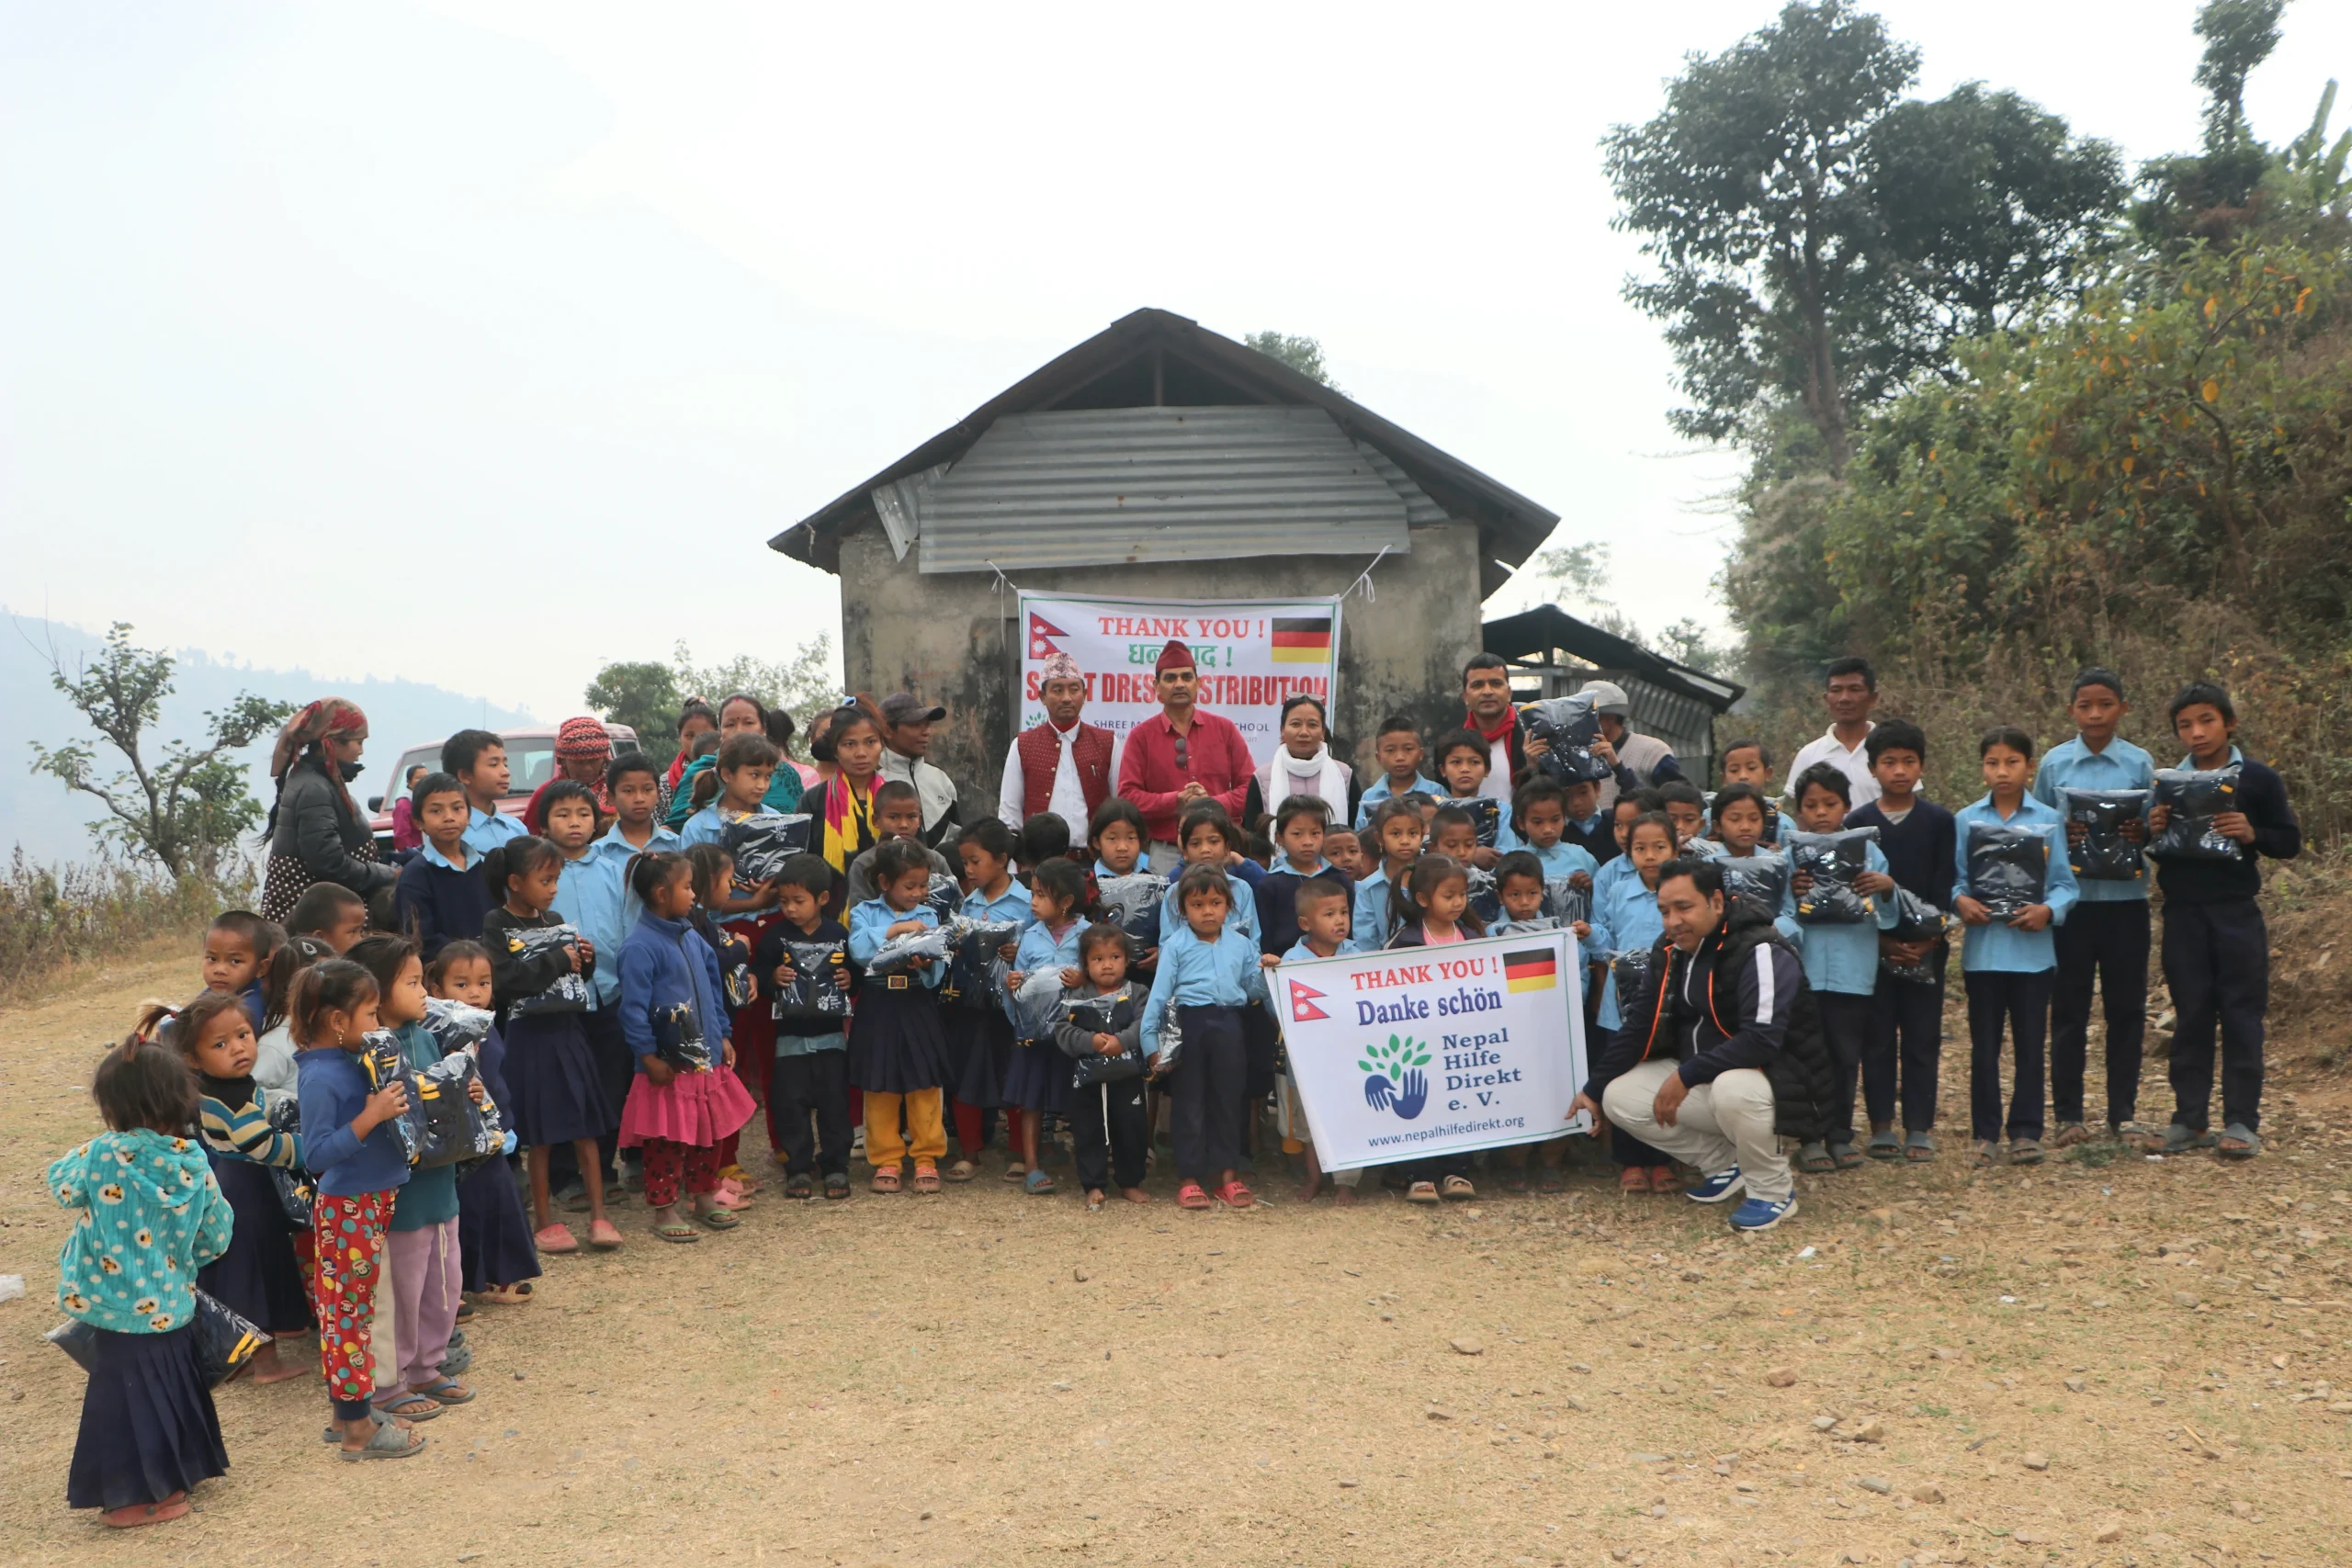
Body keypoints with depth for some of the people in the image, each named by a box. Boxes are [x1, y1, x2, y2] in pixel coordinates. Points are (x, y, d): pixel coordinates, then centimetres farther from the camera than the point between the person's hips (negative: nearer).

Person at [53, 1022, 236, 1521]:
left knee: (128, 1393, 8)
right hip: (173, 1305, 4)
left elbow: (62, 1185, 3)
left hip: (120, 1308, -4)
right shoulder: (194, 1165, -6)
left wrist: (73, 1155, 22)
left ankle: (149, 1492, 15)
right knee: (171, 1384, 20)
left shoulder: (102, 1155, -18)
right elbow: (216, 1235, 2)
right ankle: (179, 1470, 32)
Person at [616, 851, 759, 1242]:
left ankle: (705, 1198, 32)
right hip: (669, 1065, -8)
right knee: (666, 1141, 1)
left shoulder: (691, 939, 9)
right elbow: (633, 1008, -18)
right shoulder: (640, 946, -16)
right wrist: (649, 1058, -18)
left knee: (710, 1134, 17)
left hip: (707, 1060, 8)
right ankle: (664, 1211, 13)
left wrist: (723, 1037, 14)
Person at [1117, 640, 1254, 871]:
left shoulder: (1224, 728, 8)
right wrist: (1176, 801, -15)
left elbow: (1249, 785, 6)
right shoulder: (1141, 736, 4)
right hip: (1165, 853, -1)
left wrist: (1215, 804, -12)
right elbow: (1128, 796, -2)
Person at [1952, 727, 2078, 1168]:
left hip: (2033, 948, 0)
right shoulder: (1965, 820, 3)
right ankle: (1985, 1132, 15)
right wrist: (1960, 900, -16)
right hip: (1983, 948, 0)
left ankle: (2026, 1131, 15)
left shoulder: (2049, 821, 2)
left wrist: (2049, 910, -17)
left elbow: (2065, 884, 1)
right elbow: (1952, 878, 4)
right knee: (1984, 1044, 7)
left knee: (2031, 1043, 5)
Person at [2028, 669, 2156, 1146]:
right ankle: (2067, 1114, 12)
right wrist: (2060, 835, -13)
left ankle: (2123, 1113, 16)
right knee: (2069, 1008, 4)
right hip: (2072, 897, 0)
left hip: (2126, 897, 1)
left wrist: (2142, 833, -15)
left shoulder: (2140, 763, 3)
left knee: (2126, 1007, 6)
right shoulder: (2054, 763, 3)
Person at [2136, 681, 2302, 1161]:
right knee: (2190, 1017, 7)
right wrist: (2154, 831, -7)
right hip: (2182, 914, 3)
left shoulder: (2258, 779, 0)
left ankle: (2241, 1122, 6)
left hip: (2236, 912, -3)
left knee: (2242, 1015, 0)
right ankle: (2190, 1121, 12)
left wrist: (2252, 834, -17)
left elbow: (2290, 842, 1)